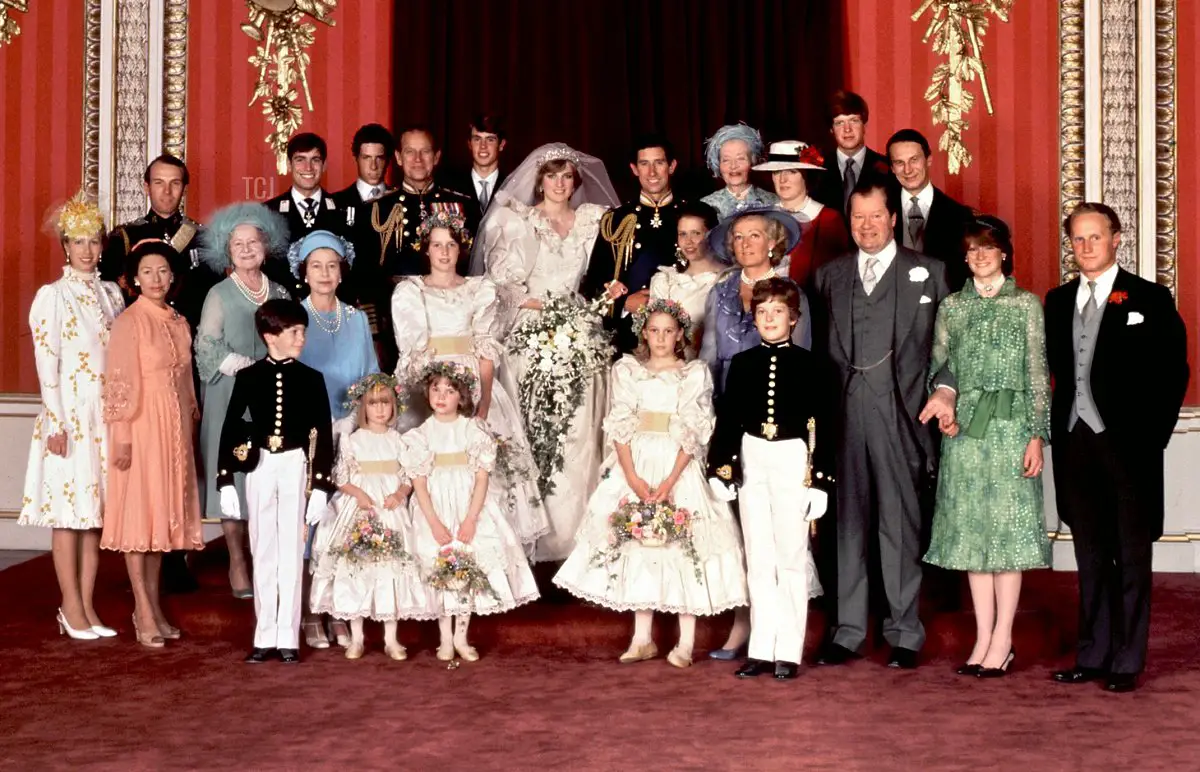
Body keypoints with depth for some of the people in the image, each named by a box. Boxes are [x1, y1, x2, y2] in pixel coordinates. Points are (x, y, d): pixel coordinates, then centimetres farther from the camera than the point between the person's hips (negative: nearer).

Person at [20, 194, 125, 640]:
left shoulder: (111, 295, 11)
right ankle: (72, 608, 5)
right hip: (69, 415, -5)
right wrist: (57, 424, -12)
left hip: (106, 415, 5)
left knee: (96, 509, 7)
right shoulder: (52, 296, -3)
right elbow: (46, 365, -7)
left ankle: (86, 606, 13)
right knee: (68, 509, -2)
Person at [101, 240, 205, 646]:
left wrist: (191, 425, 12)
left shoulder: (179, 322, 12)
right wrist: (122, 437, -17)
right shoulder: (128, 322, -8)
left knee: (164, 512, 10)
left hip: (175, 428, 7)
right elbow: (120, 382, -12)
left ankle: (153, 604, 18)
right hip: (142, 426, -7)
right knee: (138, 511, -3)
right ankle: (143, 612, 1)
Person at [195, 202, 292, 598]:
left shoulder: (280, 294, 10)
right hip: (231, 398, -3)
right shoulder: (219, 295, -1)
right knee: (232, 474, -2)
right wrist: (248, 368, -12)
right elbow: (208, 349, -7)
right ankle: (237, 565, 5)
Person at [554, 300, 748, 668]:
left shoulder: (696, 374, 2)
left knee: (684, 547, -5)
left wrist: (670, 482, -16)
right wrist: (632, 477, -13)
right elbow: (620, 426, 0)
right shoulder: (626, 370, 8)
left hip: (679, 467, -2)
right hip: (635, 465, 2)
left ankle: (685, 642, 1)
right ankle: (642, 638, 11)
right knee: (636, 545, 3)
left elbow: (694, 432, -6)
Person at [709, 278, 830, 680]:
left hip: (793, 459, -3)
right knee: (758, 560, 7)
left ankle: (789, 651, 6)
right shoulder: (742, 363, 7)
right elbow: (727, 417, 7)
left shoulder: (806, 364, -1)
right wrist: (722, 462, 0)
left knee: (792, 557, 1)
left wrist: (816, 470, -6)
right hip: (752, 458, 3)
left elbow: (819, 421, -1)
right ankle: (761, 649, 13)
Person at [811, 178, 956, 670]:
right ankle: (848, 630, 13)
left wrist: (944, 390, -10)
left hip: (899, 414, -2)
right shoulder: (829, 276, 16)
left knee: (900, 524, 1)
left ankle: (904, 633, 10)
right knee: (847, 523, 5)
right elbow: (819, 347, 12)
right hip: (842, 413, 2)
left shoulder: (927, 273, 9)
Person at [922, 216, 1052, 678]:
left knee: (1009, 529, -2)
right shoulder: (951, 307, 11)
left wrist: (1037, 435, -6)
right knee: (971, 530, 4)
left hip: (1010, 427, -3)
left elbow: (1038, 374, 0)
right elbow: (938, 368, 12)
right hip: (963, 429, 3)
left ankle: (1002, 641, 4)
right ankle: (983, 639, 11)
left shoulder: (1026, 304, 4)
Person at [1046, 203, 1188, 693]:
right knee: (1090, 556, 11)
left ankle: (1127, 663, 9)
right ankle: (1093, 656, 18)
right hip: (1075, 443, 4)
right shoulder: (1058, 302, 12)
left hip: (1127, 444, -4)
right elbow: (1055, 371, 13)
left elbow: (1173, 372, -3)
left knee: (1132, 557, 3)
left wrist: (1151, 436, -9)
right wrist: (1057, 432, 3)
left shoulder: (1149, 299, 0)